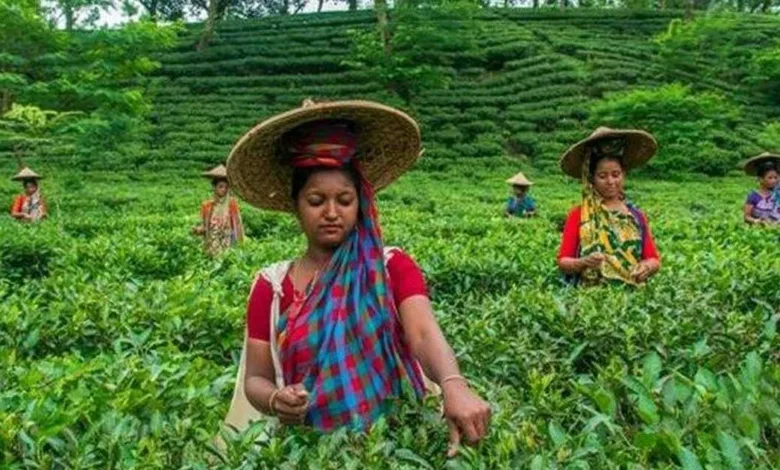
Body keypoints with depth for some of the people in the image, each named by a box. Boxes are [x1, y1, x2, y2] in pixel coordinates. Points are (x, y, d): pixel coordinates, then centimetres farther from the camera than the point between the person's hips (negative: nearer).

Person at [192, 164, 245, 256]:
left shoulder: (232, 204, -6)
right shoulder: (207, 205, 1)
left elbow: (237, 224, -2)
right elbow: (203, 226, 7)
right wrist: (198, 229, -14)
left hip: (228, 243, -2)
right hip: (212, 244, 2)